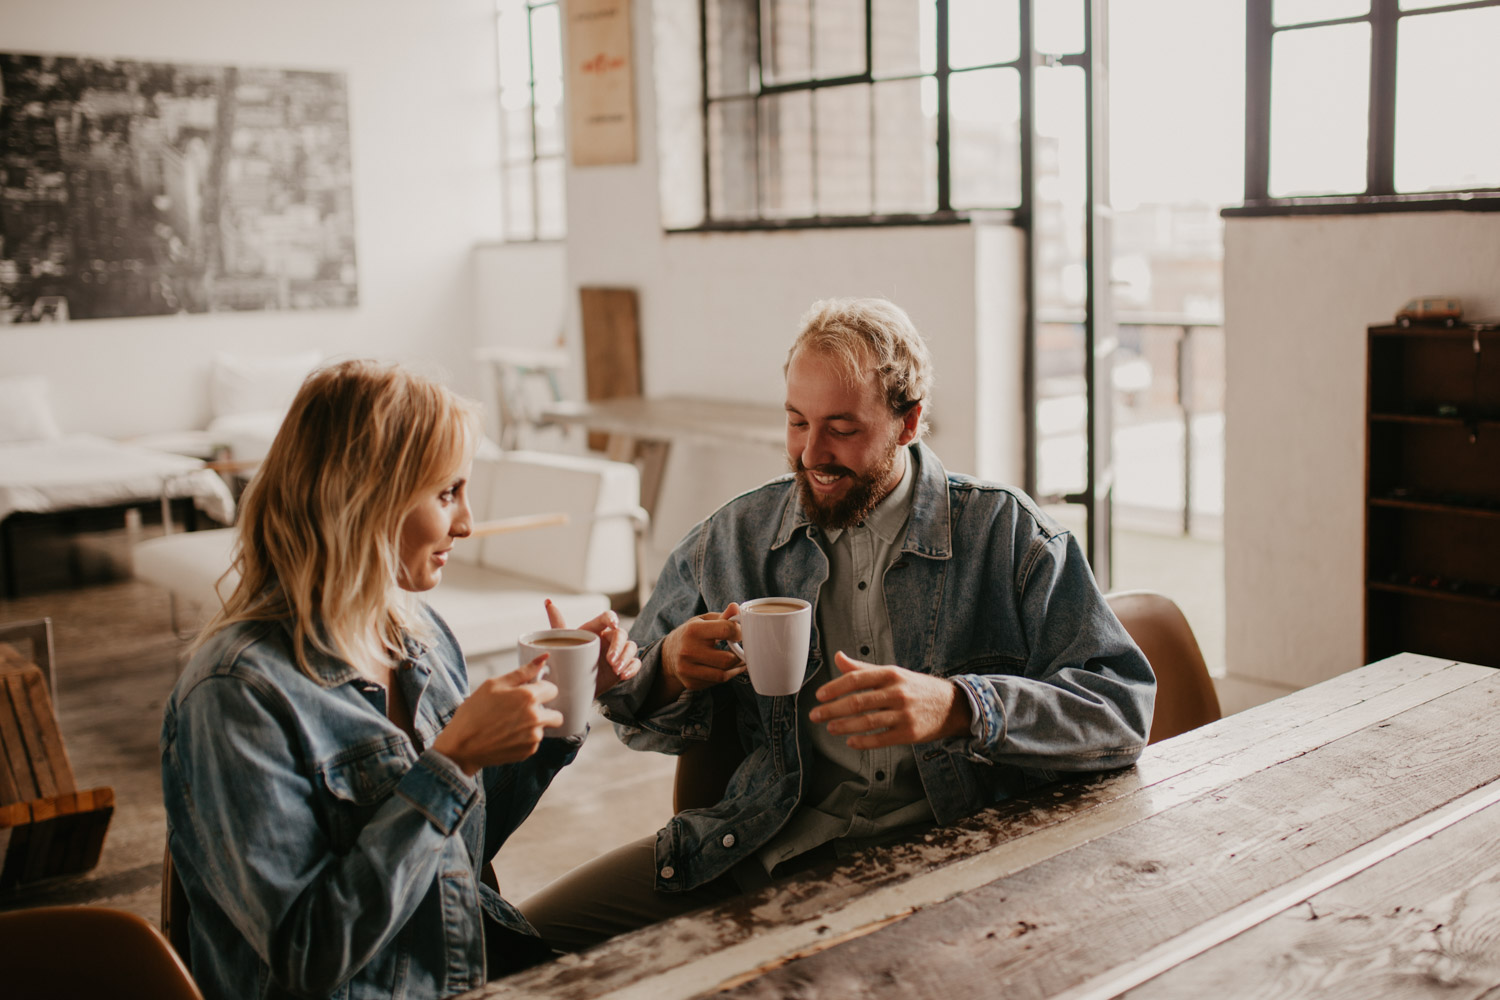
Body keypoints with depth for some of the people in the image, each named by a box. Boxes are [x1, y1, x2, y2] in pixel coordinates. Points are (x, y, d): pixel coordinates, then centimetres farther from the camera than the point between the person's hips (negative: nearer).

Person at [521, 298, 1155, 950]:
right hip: (771, 844, 2)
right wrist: (670, 671, -7)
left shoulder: (1008, 535, 1)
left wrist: (959, 708, -25)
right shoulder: (730, 540, 11)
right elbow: (640, 721, 19)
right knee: (537, 934, -15)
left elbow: (1123, 707, -8)